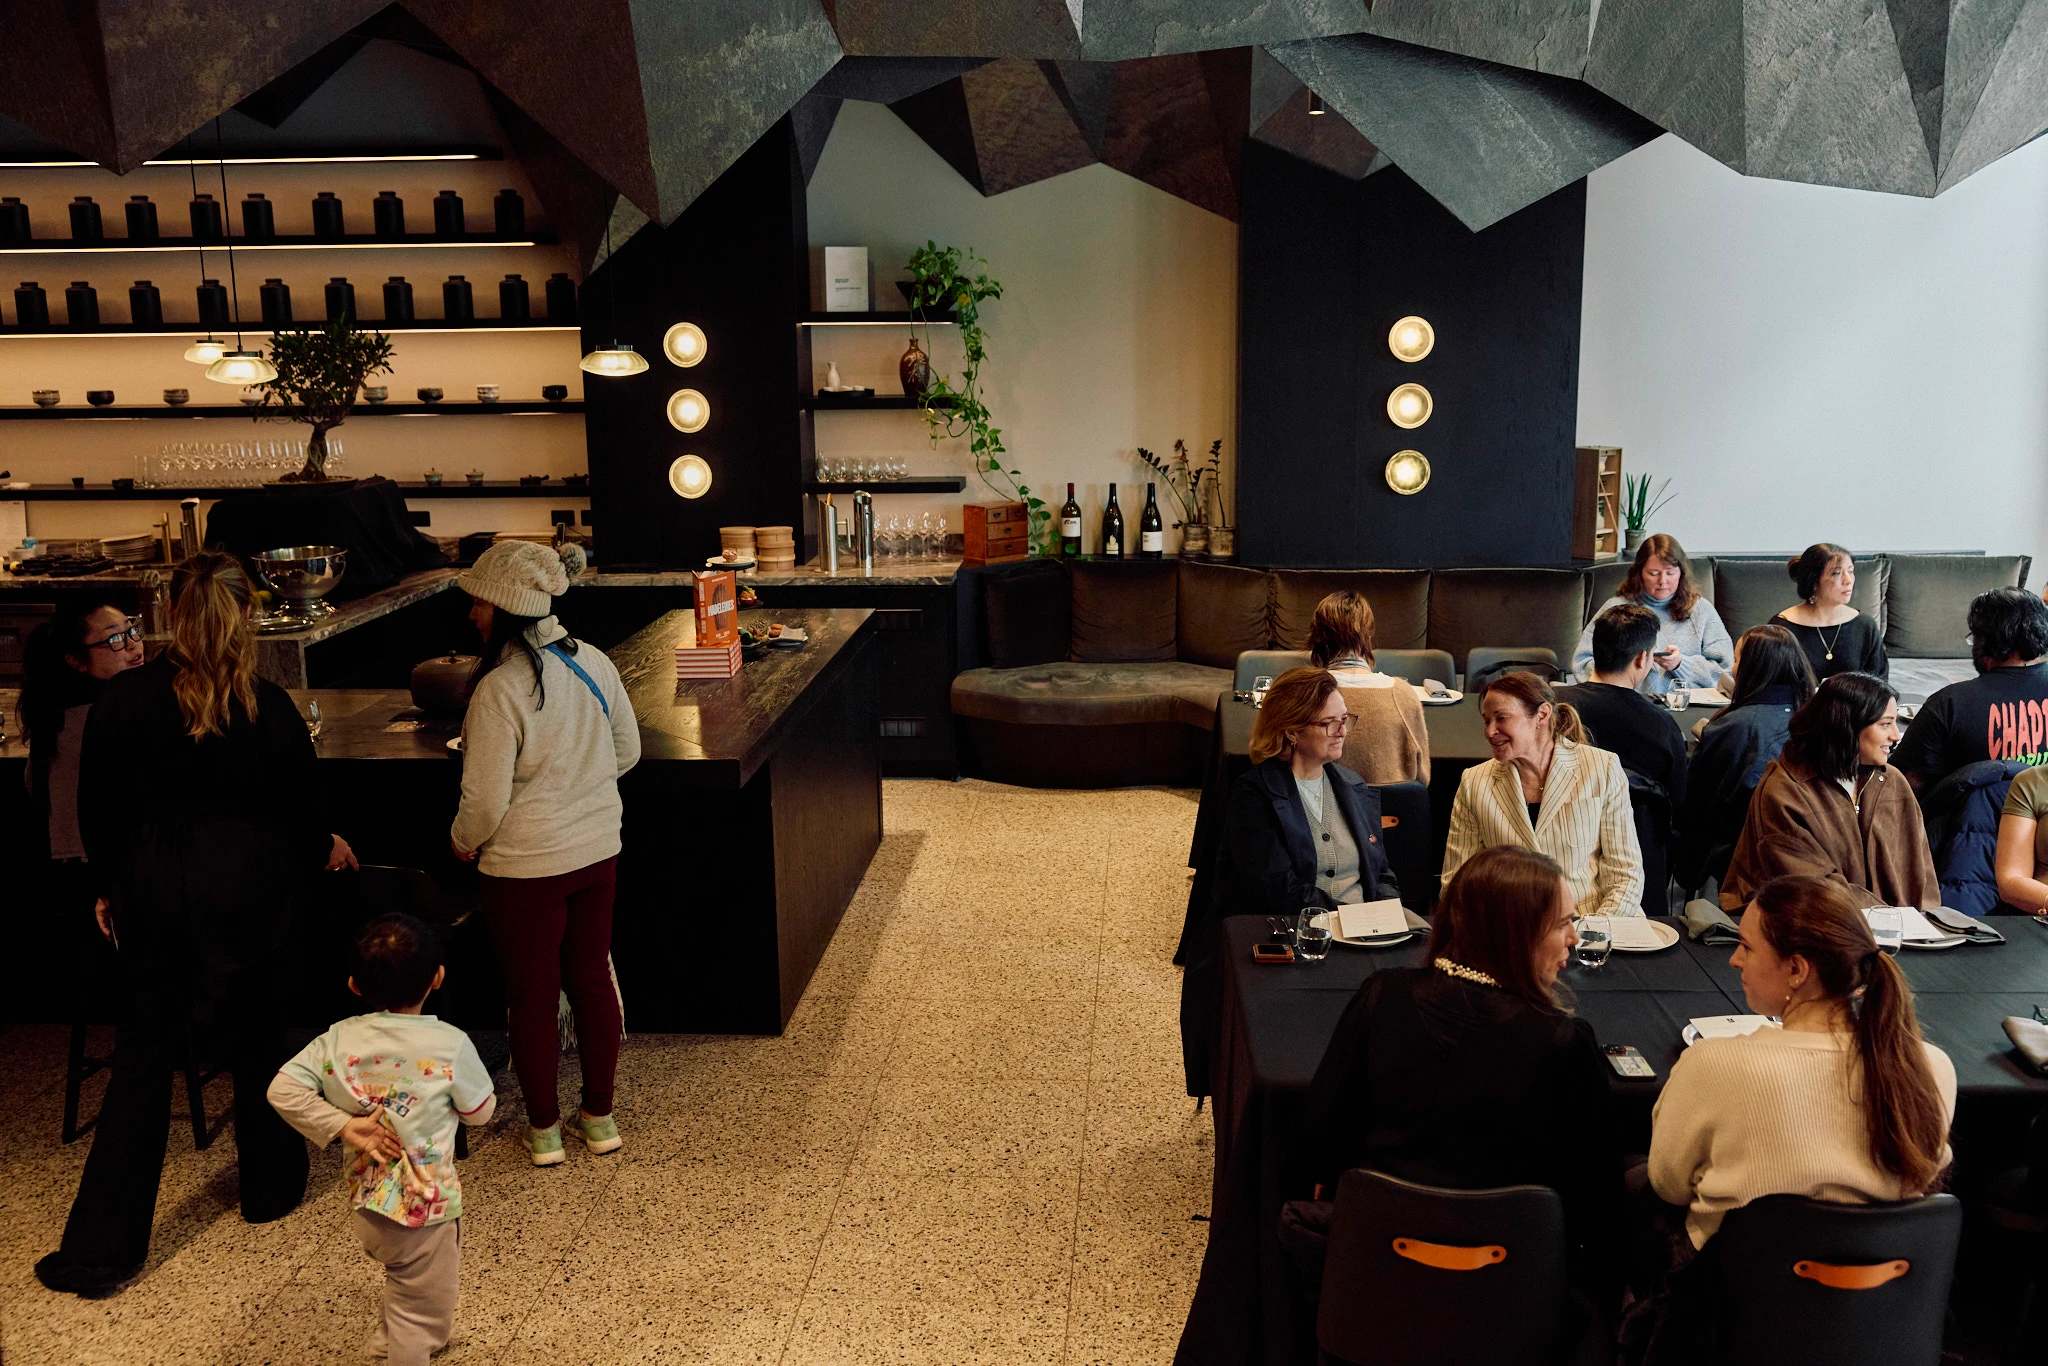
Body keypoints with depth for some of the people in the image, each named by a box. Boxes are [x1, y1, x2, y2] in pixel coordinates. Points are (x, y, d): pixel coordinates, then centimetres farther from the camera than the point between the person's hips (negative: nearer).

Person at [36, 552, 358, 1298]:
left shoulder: (124, 699, -8)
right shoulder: (267, 706, -12)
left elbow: (97, 808, 0)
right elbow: (302, 807, -3)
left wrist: (108, 887, 14)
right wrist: (321, 849, 19)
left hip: (151, 891, 1)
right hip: (244, 888, -1)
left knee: (143, 1053, 9)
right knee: (257, 1036, 18)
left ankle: (103, 1248, 11)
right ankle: (271, 1187, 35)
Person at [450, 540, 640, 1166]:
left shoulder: (499, 688, -22)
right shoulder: (593, 662, -3)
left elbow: (486, 800, -18)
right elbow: (627, 751, 8)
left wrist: (462, 840, 2)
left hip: (526, 866, -6)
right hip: (598, 851, 6)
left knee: (532, 997, 11)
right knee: (592, 980, 18)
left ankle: (544, 1129, 25)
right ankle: (600, 1117, 30)